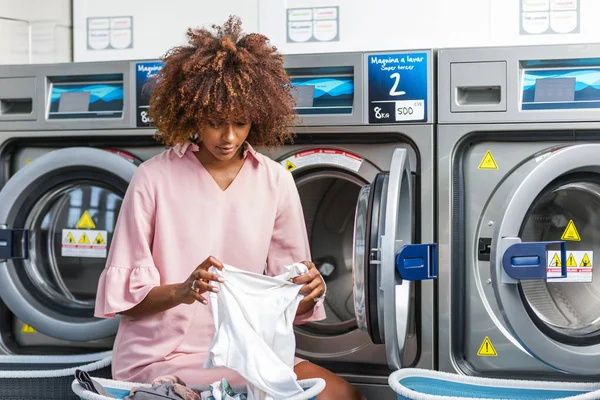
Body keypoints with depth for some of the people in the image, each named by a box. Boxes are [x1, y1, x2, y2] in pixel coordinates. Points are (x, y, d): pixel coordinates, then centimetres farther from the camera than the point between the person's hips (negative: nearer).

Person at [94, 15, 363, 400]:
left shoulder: (275, 181, 2)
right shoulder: (155, 178, -7)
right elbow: (125, 296, -4)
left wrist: (307, 292, -16)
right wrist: (182, 291, -23)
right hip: (161, 357, -4)